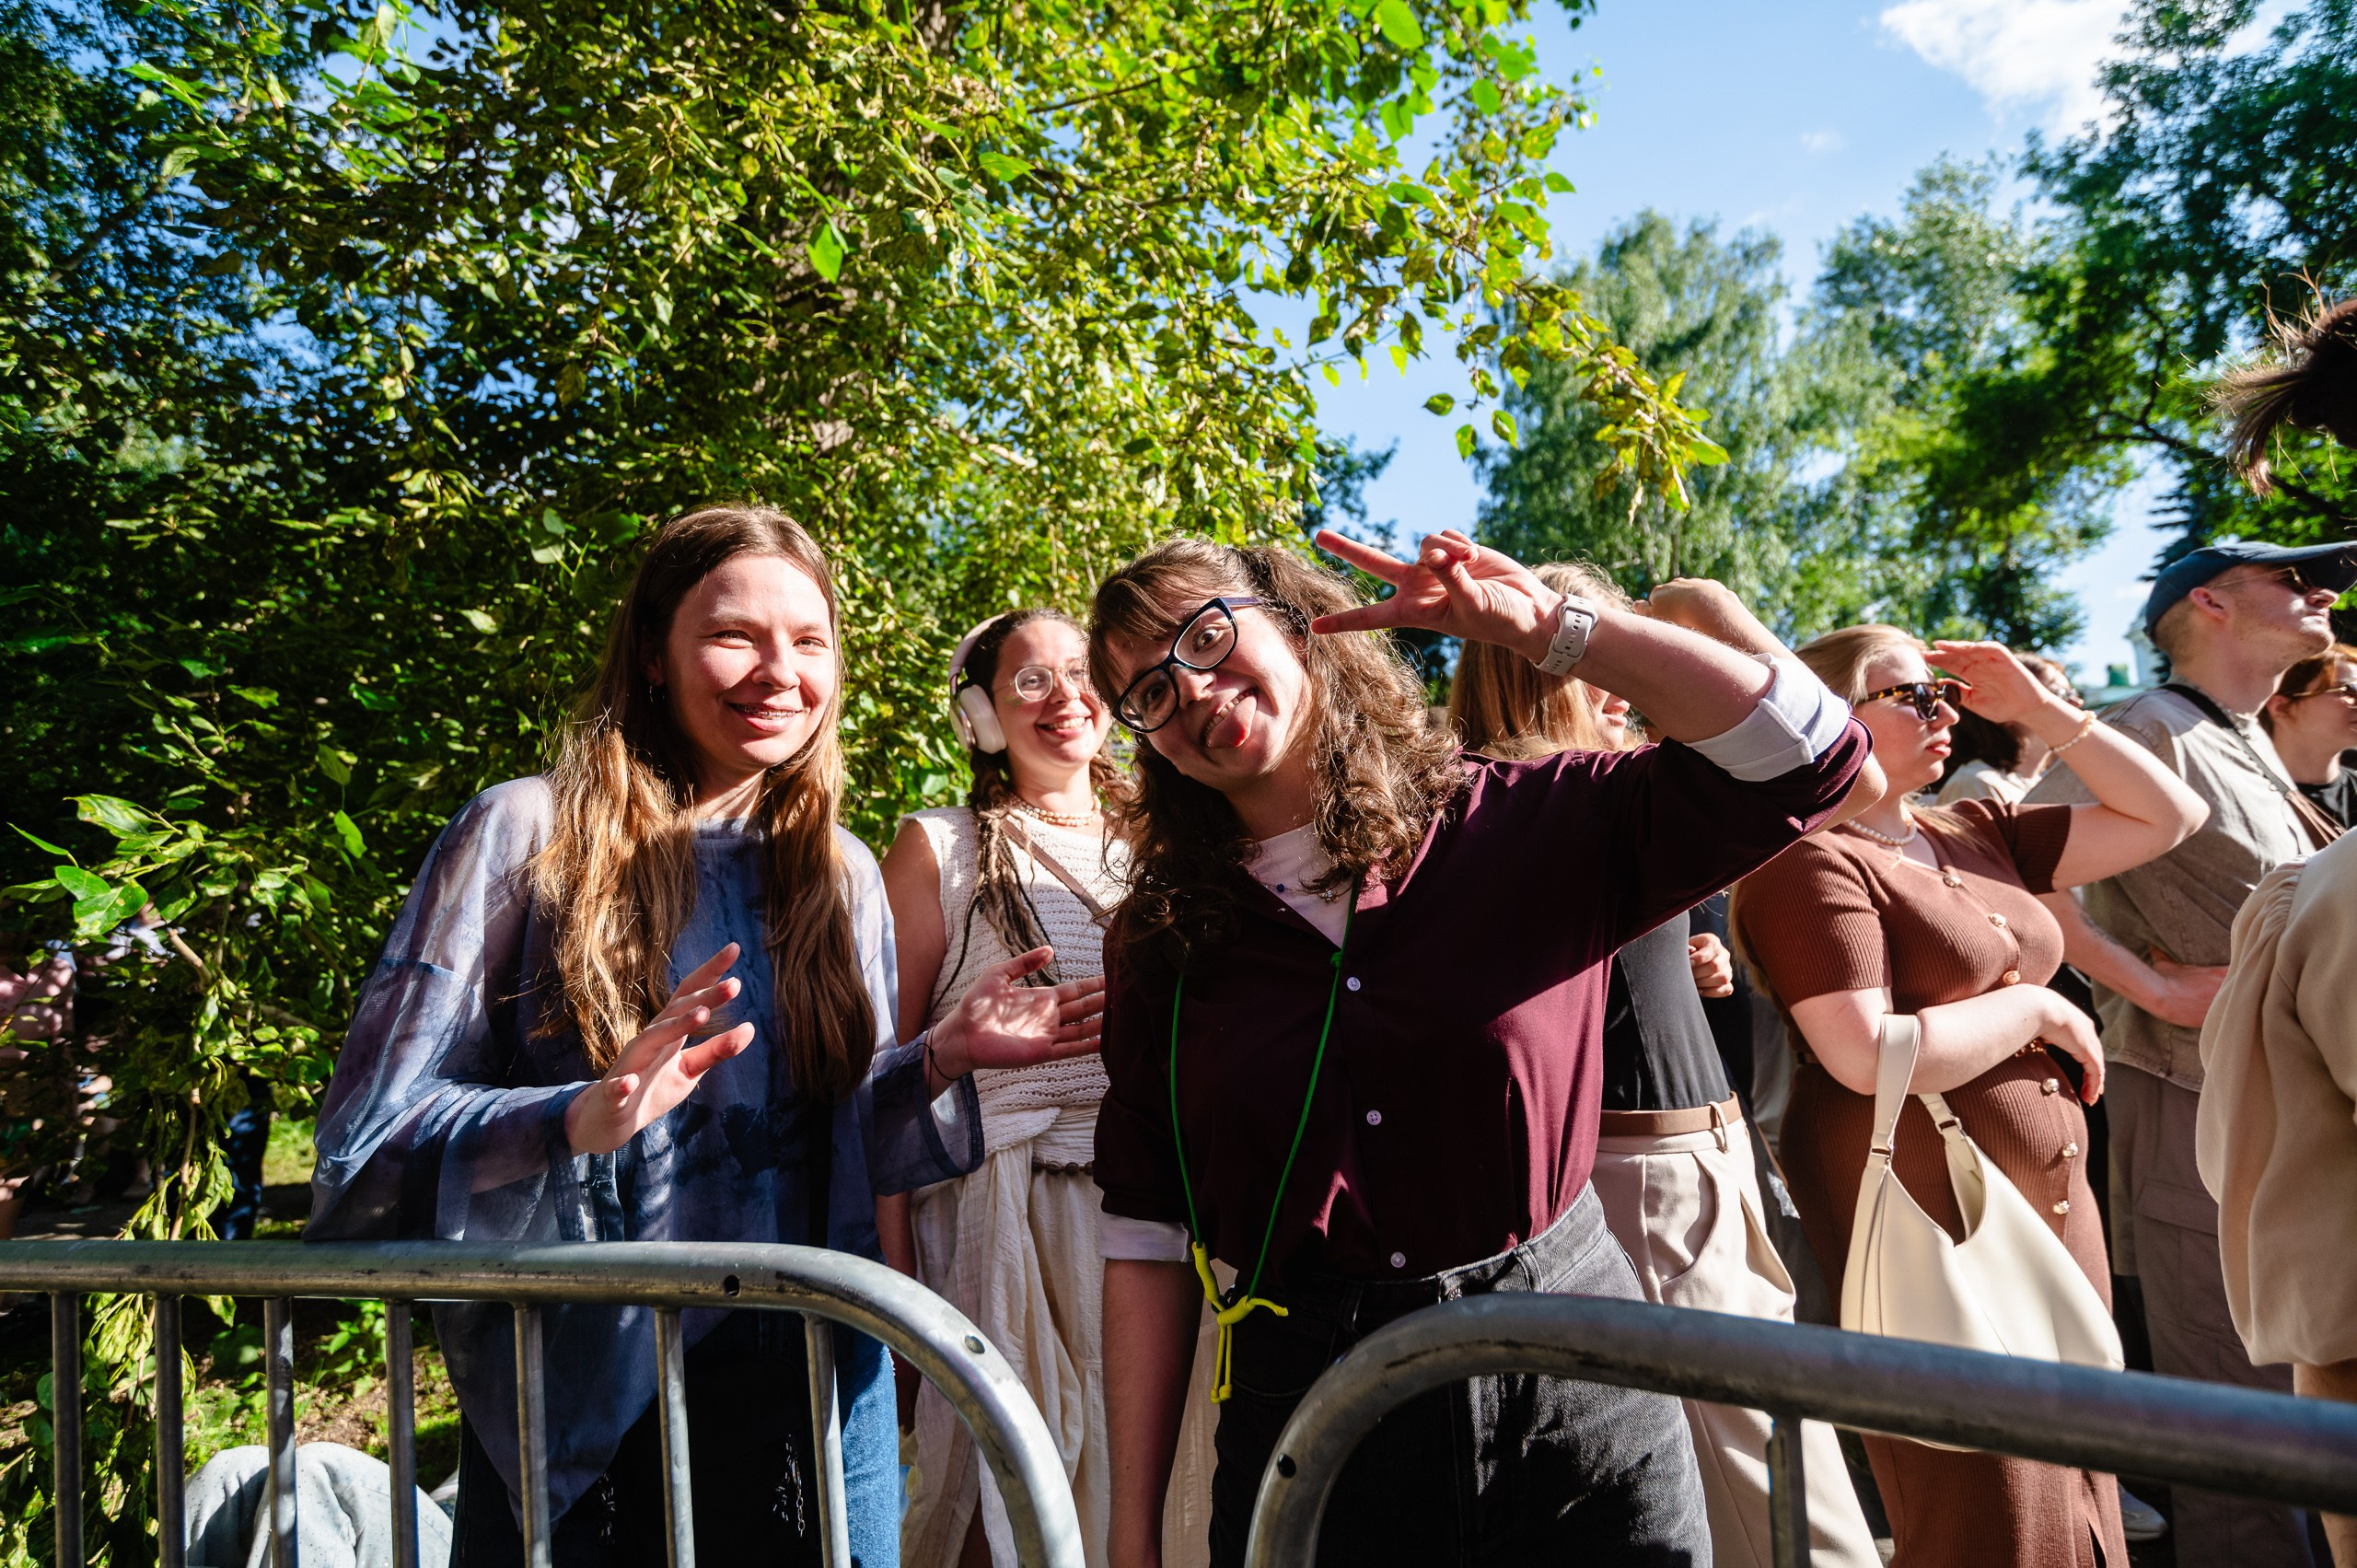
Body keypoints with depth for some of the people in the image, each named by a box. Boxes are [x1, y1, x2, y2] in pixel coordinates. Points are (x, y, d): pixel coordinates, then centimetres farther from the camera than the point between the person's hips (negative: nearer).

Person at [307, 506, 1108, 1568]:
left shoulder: (840, 874, 5)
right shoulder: (526, 834, -7)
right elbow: (368, 1141, -11)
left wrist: (943, 1059, -8)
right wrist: (582, 1119, -28)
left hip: (809, 1398, 4)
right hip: (577, 1408, -3)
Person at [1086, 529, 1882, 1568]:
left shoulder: (1519, 827, -5)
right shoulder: (1160, 942, -2)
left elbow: (1805, 760, -12)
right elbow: (1147, 1230, -1)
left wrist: (1545, 625, -17)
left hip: (1582, 1401, 0)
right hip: (1304, 1422, 1)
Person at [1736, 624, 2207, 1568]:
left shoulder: (1980, 833, 10)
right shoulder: (1809, 864, -15)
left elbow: (2169, 816, 13)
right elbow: (1869, 1056, -25)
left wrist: (2038, 708, 7)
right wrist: (2036, 1009, -12)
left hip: (2053, 1208, 8)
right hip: (1932, 1234, -8)